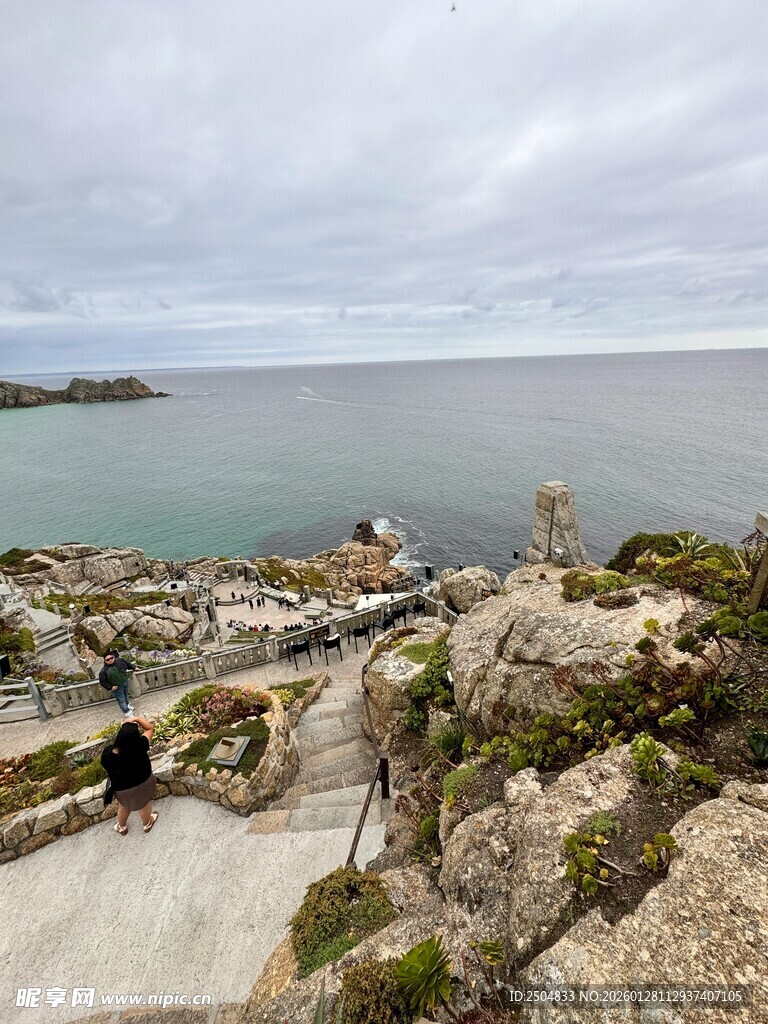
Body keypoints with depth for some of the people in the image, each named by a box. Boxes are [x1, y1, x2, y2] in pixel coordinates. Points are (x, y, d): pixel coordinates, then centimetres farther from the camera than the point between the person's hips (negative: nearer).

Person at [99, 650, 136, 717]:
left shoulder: (120, 661, -13)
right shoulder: (104, 670, -26)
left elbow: (128, 664, 8)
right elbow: (103, 681, -16)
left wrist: (134, 668, 17)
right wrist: (110, 687, -17)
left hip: (125, 682, 5)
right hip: (117, 687, -5)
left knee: (125, 695, 27)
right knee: (121, 699, 3)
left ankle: (127, 705, 53)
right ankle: (127, 712, 17)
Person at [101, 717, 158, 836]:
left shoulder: (107, 752, -31)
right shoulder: (139, 747, -37)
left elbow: (106, 769, -8)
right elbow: (150, 727, -22)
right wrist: (136, 719, -25)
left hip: (121, 788, 1)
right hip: (142, 784, -1)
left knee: (123, 807, 34)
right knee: (144, 806, 30)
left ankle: (121, 827, 59)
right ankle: (147, 824, 56)